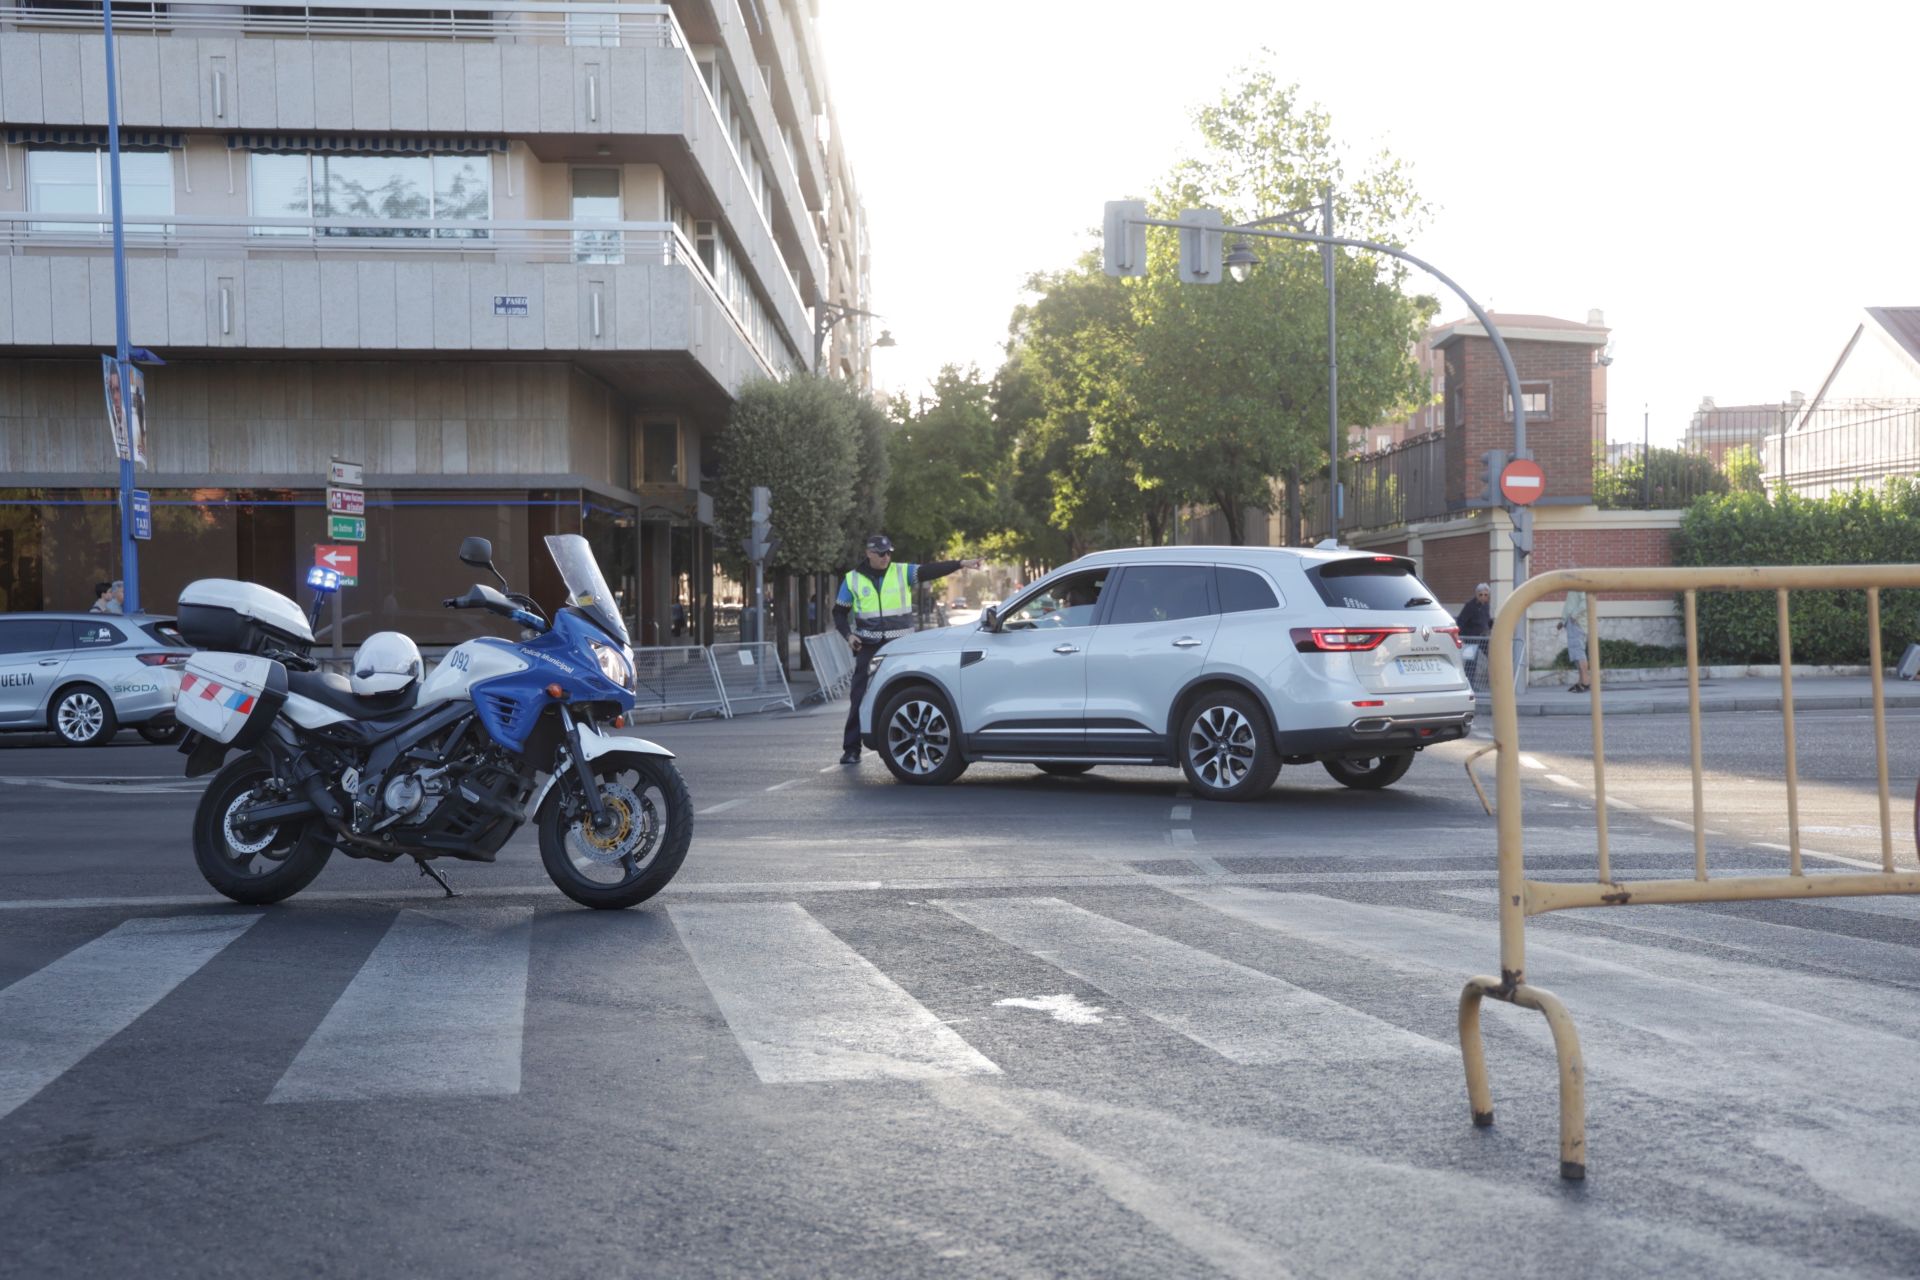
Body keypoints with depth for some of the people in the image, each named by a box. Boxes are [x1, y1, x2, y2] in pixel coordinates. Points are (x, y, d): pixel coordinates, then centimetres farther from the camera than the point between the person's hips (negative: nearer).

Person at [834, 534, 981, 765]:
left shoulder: (903, 573, 2)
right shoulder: (853, 579, 4)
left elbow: (931, 570, -11)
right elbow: (839, 612, 11)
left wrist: (961, 564, -24)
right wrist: (848, 635, -7)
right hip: (868, 647, 0)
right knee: (859, 698, -2)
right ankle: (851, 750, 4)